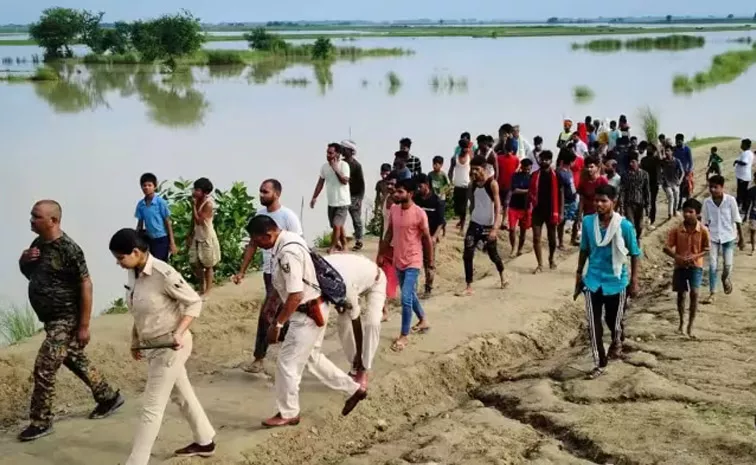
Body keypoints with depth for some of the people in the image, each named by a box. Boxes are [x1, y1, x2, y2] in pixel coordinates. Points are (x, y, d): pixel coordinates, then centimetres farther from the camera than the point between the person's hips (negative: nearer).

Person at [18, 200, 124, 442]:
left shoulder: (69, 249, -22)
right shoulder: (38, 243, 3)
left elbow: (86, 286, -20)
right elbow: (28, 273, 18)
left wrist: (84, 326, -20)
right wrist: (24, 260, -7)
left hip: (66, 319, -9)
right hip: (52, 319, 9)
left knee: (44, 370, -6)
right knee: (76, 360, 20)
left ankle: (41, 423, 8)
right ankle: (109, 397, 35)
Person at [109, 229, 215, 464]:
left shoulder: (163, 274, -26)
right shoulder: (133, 273, -2)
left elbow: (194, 302, -17)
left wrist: (179, 333, -26)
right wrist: (135, 340, 11)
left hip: (170, 346, -8)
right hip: (152, 346, 9)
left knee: (151, 408, -4)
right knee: (182, 395, 23)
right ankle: (204, 442, 40)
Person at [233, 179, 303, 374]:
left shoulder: (288, 216, -16)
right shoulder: (259, 214, 4)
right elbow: (252, 245, 9)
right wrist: (242, 271, 5)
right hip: (268, 272, 7)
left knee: (266, 313, -9)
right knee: (280, 313, 16)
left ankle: (259, 359, -2)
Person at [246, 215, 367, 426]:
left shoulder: (288, 253, -29)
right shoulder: (286, 240, 2)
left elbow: (296, 295, -29)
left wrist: (277, 324, -22)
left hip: (309, 314, -10)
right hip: (312, 311, 10)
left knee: (287, 362, 1)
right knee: (312, 357, 22)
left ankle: (288, 414, 16)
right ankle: (354, 389, 32)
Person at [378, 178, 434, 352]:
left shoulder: (419, 213, -17)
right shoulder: (394, 209, 0)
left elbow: (427, 238, -8)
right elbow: (389, 233, 11)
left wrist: (430, 260, -1)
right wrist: (381, 254, 14)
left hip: (413, 261, -7)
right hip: (398, 260, 7)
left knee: (405, 298, -11)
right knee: (410, 294, 20)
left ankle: (404, 336, -1)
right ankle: (423, 320, 42)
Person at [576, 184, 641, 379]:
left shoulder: (625, 226, -15)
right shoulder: (588, 222, -6)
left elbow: (635, 254, -4)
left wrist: (634, 281, -3)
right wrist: (579, 273, 11)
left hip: (616, 281, -2)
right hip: (593, 281, 2)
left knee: (614, 321, 13)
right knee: (594, 325, 2)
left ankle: (617, 342, 48)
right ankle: (600, 363, 17)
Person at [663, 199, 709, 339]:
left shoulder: (703, 230, -10)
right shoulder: (676, 230, -8)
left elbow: (706, 249, -2)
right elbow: (666, 248, -7)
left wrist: (694, 257, -19)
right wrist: (678, 257, -24)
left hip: (696, 266, -1)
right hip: (680, 266, 1)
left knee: (694, 293, -13)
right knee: (681, 294, 9)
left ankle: (690, 326, -3)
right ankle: (681, 322, 28)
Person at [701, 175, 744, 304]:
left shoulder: (730, 200, -10)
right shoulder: (707, 202, -4)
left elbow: (737, 220, -4)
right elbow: (705, 222, 5)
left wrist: (741, 238, 0)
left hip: (728, 237, -1)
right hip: (713, 237, 1)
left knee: (728, 265, -1)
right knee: (712, 266, -4)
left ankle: (726, 279, 35)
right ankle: (712, 294, 3)